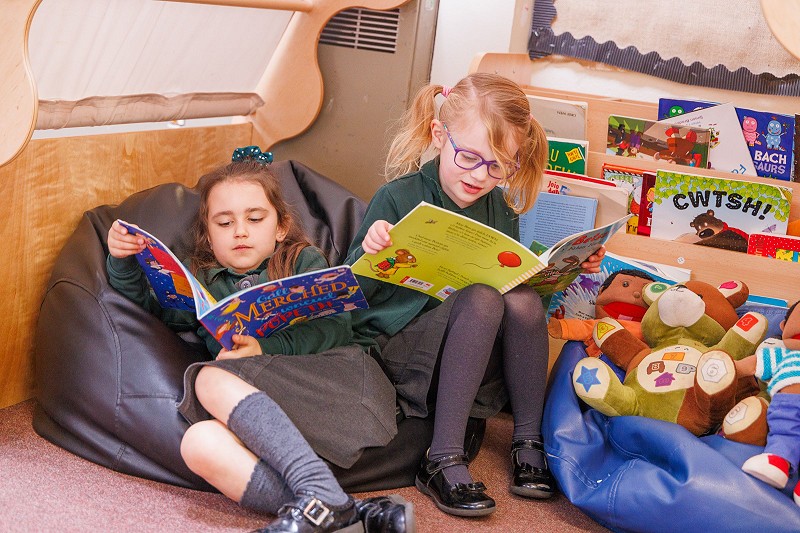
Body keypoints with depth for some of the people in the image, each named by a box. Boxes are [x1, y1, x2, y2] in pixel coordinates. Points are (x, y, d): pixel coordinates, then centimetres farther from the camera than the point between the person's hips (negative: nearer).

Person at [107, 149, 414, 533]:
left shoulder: (304, 261, 22)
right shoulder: (201, 282, 32)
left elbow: (335, 327, 5)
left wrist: (268, 348, -10)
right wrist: (124, 260, 9)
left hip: (316, 387, -3)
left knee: (211, 380, -27)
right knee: (199, 443, -30)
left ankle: (319, 497, -42)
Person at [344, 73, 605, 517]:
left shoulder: (501, 208, 7)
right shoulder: (398, 198, -9)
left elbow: (516, 282, 20)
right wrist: (368, 253, -30)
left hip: (477, 360, 5)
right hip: (396, 347, -5)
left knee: (523, 299, -22)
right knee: (481, 298, -30)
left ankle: (528, 443, -12)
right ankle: (443, 460, -29)